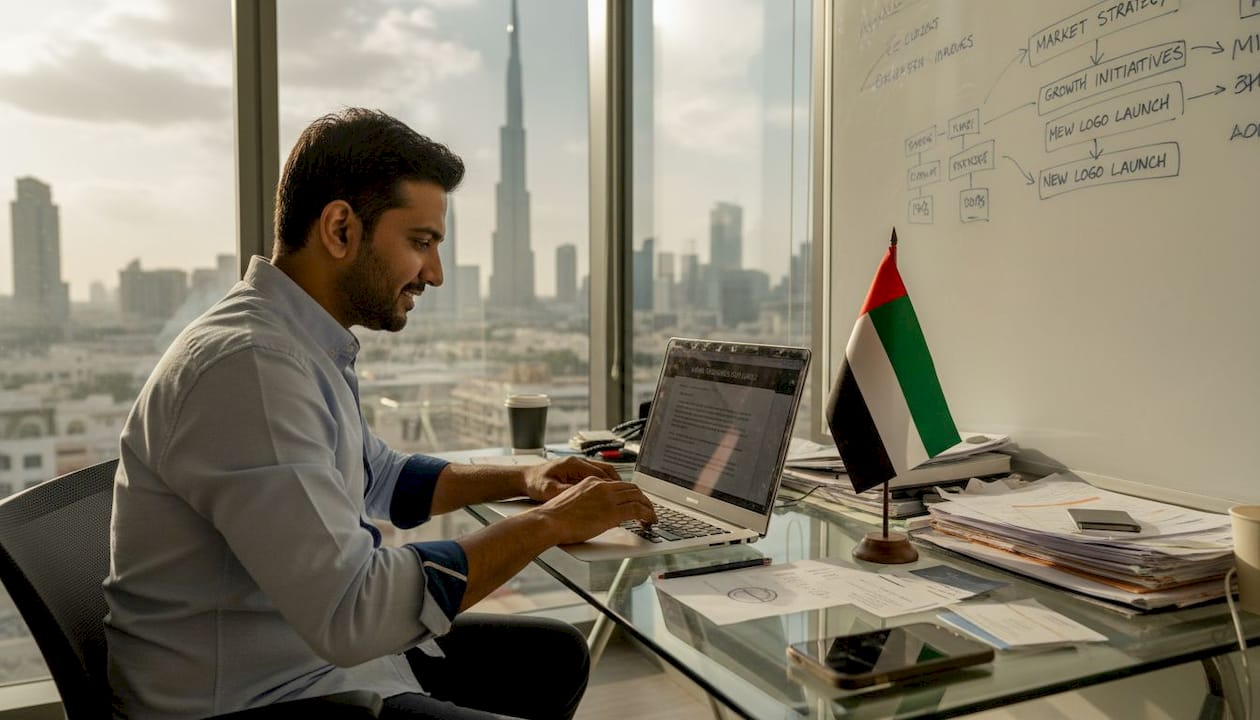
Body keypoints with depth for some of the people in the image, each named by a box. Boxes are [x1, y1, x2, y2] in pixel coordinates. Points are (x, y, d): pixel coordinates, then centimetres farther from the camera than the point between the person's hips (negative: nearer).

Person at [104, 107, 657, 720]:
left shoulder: (302, 347, 6)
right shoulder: (247, 366, -26)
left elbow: (377, 477, 21)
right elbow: (350, 610, -31)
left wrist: (522, 479, 8)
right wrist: (548, 523, -22)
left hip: (330, 651, 9)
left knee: (556, 653, 14)